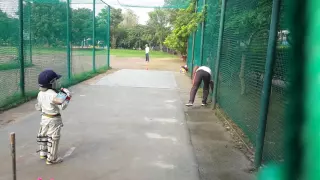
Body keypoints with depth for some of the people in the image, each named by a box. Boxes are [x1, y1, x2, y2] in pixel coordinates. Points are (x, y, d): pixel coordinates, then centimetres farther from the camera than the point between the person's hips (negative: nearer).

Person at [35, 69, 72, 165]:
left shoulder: (40, 93, -2)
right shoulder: (53, 95, -26)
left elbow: (38, 107, 7)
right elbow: (62, 106, -25)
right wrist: (67, 98, -15)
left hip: (44, 117, 8)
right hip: (54, 119, -7)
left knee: (43, 135, 22)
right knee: (53, 138, 3)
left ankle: (43, 153, 39)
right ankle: (52, 158, 11)